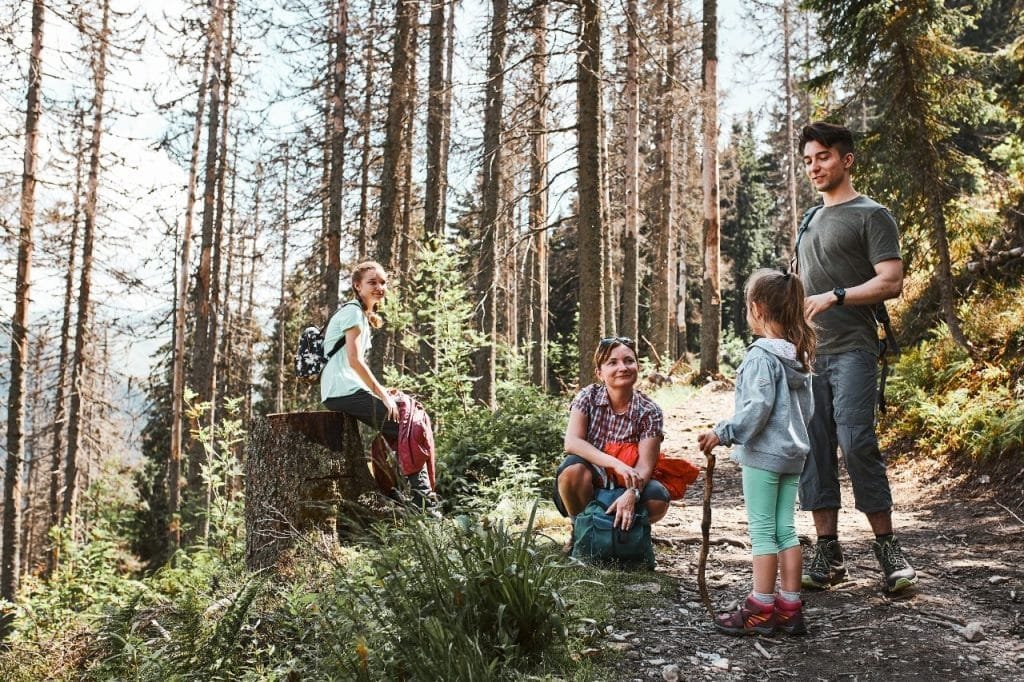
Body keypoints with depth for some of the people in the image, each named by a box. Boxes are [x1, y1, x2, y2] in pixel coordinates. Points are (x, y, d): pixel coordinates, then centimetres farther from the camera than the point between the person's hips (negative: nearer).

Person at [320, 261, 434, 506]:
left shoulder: (363, 316, 23)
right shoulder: (353, 312, -7)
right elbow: (354, 360, -18)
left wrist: (381, 391, 10)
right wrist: (382, 394, -16)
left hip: (349, 392, 10)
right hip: (345, 392, -10)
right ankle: (422, 497, -9)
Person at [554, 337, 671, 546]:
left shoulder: (650, 412, -8)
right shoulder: (588, 397, -7)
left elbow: (645, 465, -17)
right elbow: (572, 443, -20)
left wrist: (631, 493, -40)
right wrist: (616, 464, -34)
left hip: (625, 487, 1)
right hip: (587, 487, -1)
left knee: (658, 499, -29)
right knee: (574, 467, -33)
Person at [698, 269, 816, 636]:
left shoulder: (762, 356, -16)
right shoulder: (799, 355, 11)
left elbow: (758, 407, -23)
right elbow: (807, 407, 17)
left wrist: (723, 433, -17)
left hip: (763, 453, -8)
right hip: (793, 453, 8)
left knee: (762, 530, -2)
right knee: (785, 529, 11)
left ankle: (761, 609, 4)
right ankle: (790, 608, 15)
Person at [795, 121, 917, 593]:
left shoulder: (871, 216, 1)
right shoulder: (810, 221, 23)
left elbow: (891, 282, -8)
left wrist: (834, 297, -16)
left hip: (851, 351, -7)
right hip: (808, 353, 7)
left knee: (856, 442, -15)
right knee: (814, 449, 3)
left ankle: (887, 546, -3)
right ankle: (828, 553, 8)